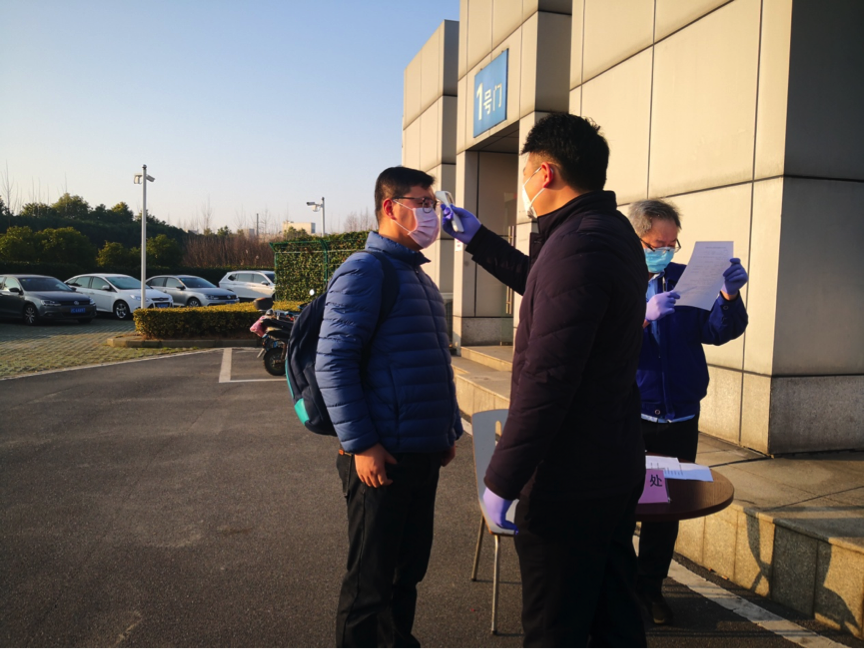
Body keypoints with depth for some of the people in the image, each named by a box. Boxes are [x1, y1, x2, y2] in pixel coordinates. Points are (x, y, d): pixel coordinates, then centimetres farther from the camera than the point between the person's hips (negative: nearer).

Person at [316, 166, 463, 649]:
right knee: (371, 579, 6)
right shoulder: (364, 271, -12)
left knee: (410, 569, 19)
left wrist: (449, 429, 19)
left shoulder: (419, 276, 15)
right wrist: (361, 444, -19)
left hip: (424, 453, 8)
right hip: (382, 456, -8)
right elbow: (333, 363, -18)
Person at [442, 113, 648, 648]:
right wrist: (476, 237, 32)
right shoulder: (615, 233, 10)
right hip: (618, 469, 10)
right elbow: (542, 284, 26)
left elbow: (545, 379, -27)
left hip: (569, 483, -10)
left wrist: (502, 480, -19)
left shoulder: (576, 247, -23)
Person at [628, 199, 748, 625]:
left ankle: (650, 585, 32)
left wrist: (729, 296, -22)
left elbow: (717, 331, -4)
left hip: (680, 415, 4)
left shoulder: (685, 280, 4)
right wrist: (644, 317, -30)